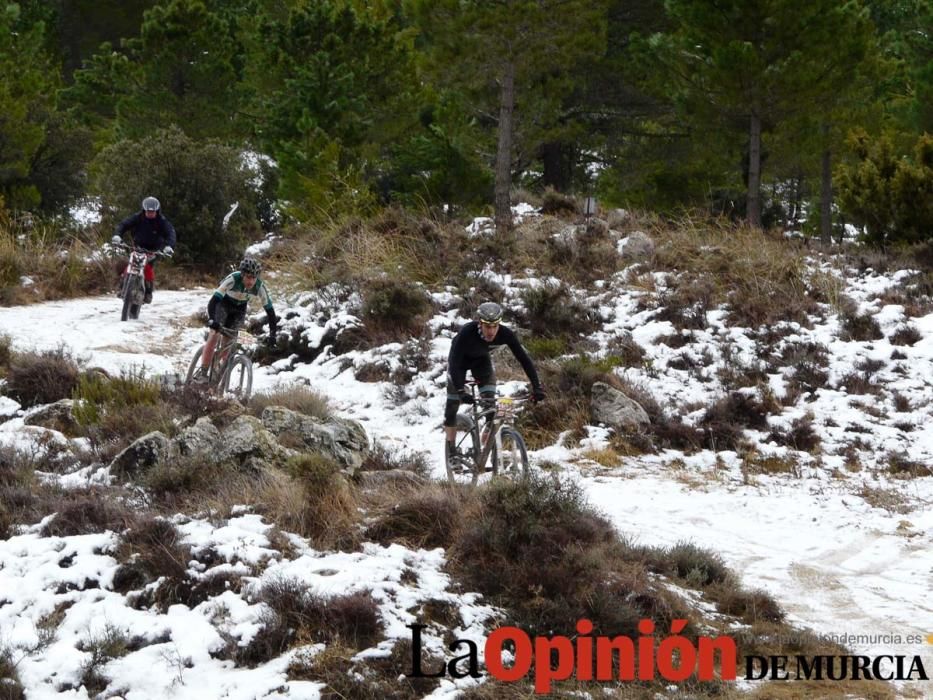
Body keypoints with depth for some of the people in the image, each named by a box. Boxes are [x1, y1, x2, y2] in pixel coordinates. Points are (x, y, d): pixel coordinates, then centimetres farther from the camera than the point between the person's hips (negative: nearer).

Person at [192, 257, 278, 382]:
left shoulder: (259, 286, -29)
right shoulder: (233, 279, -37)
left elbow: (269, 309, -23)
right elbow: (213, 300, -43)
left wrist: (272, 333, -30)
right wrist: (211, 320, -58)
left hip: (239, 308, 3)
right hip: (223, 303, -3)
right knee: (215, 334, -19)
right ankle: (202, 372, -16)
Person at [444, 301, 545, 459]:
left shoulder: (505, 334, -33)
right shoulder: (467, 332, -42)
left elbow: (524, 359, -29)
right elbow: (454, 363, -43)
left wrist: (537, 387, -38)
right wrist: (461, 391, -54)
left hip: (481, 360, 2)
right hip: (460, 360, -2)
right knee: (453, 404, -4)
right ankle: (451, 449, 9)